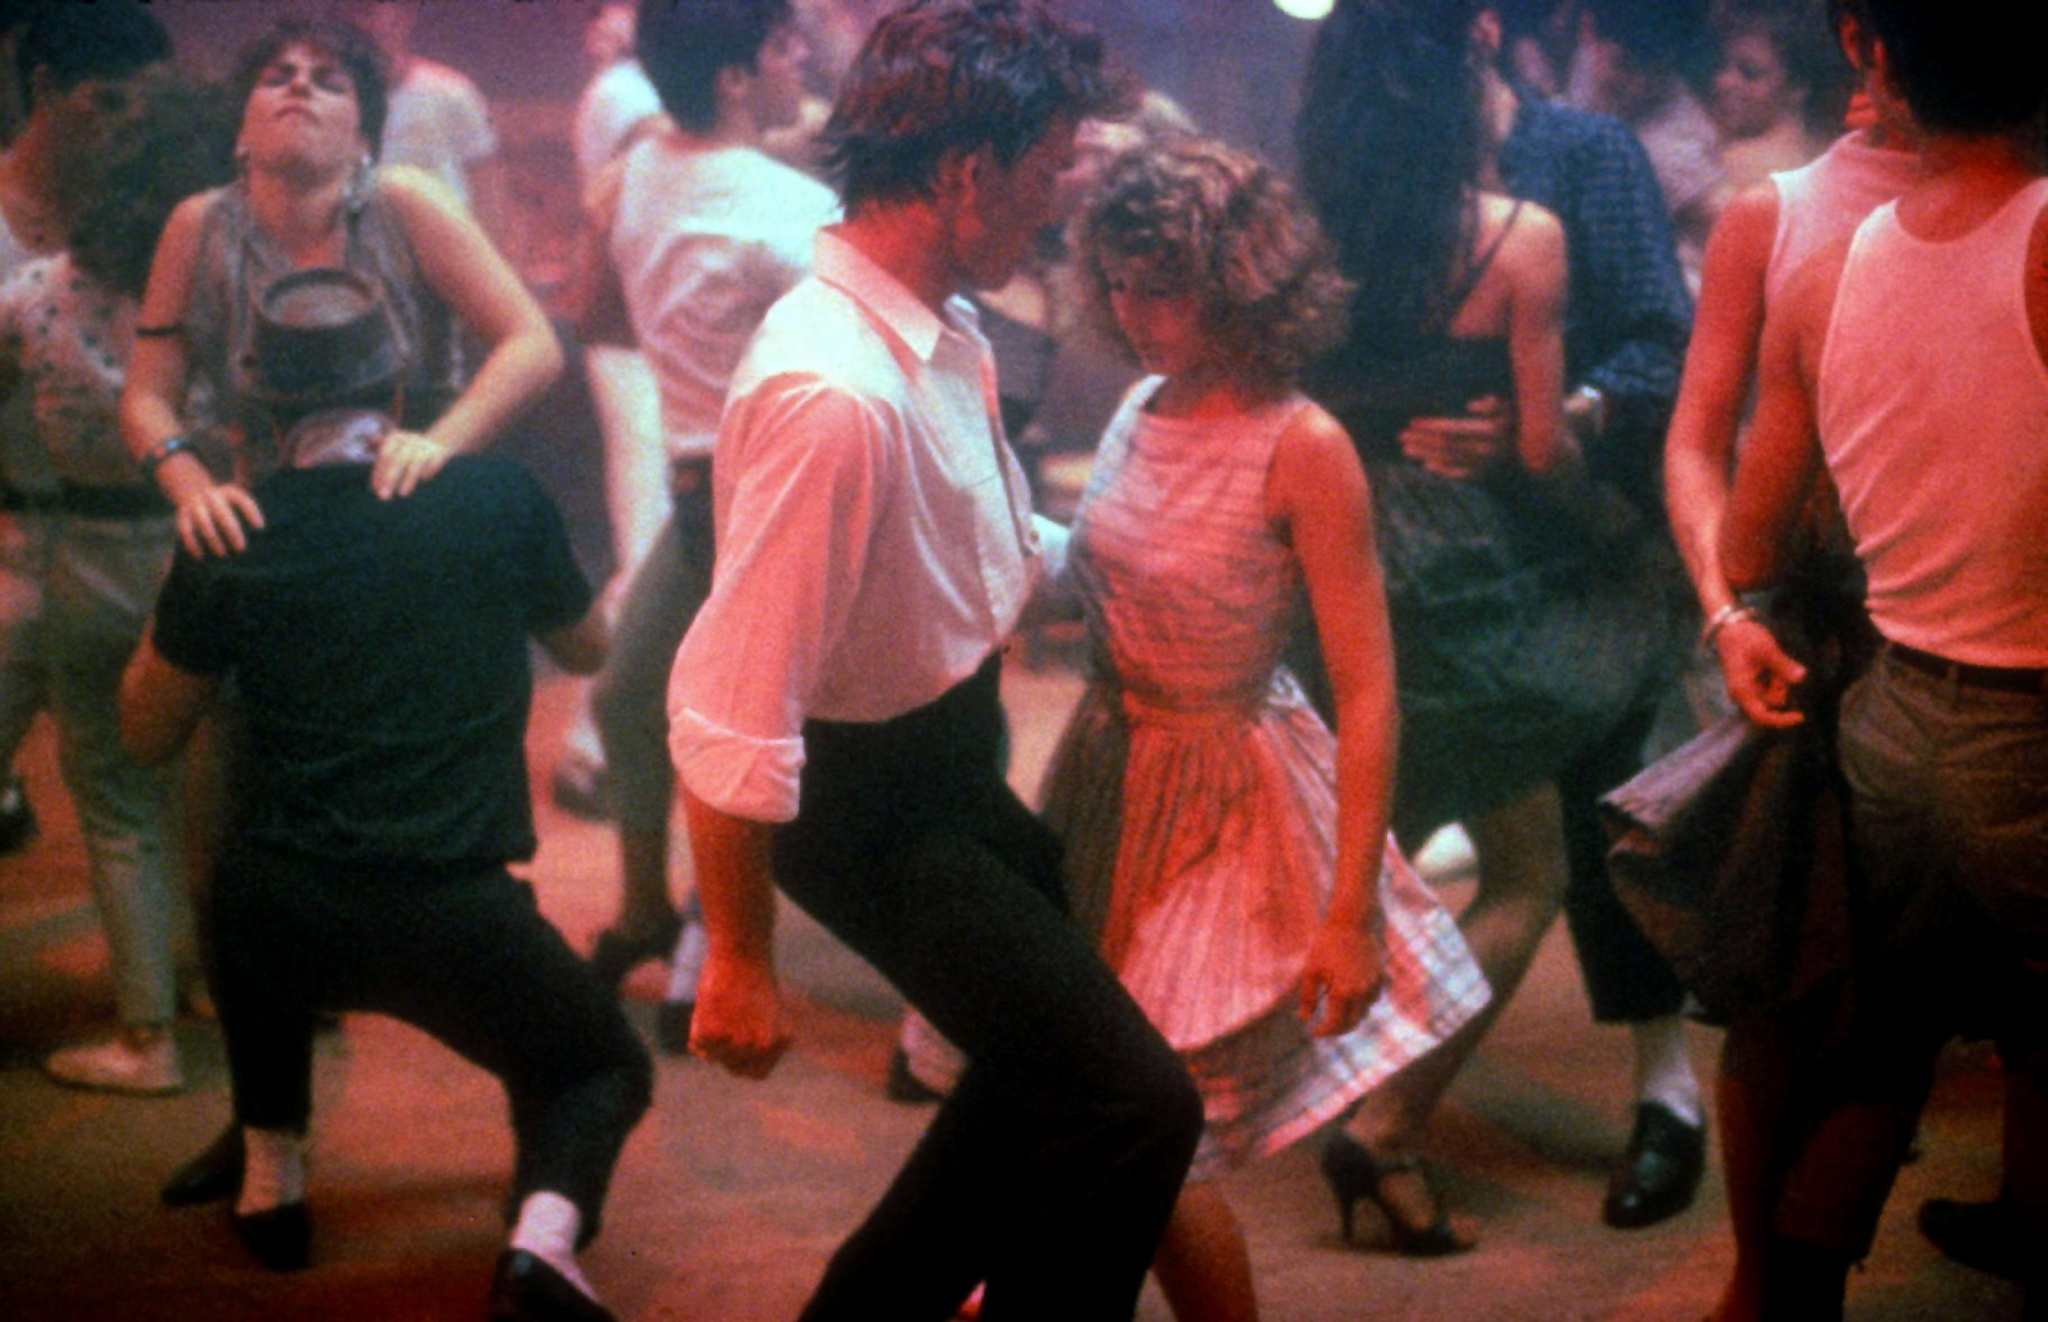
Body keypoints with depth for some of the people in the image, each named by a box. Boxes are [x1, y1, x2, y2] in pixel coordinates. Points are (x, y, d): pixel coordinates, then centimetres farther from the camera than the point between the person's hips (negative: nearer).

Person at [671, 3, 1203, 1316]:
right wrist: (740, 967, -23)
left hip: (957, 763, 10)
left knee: (1051, 1067, 24)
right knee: (1138, 1106, -9)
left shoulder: (948, 334, -1)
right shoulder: (833, 393, -31)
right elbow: (734, 716, -30)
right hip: (874, 802, -10)